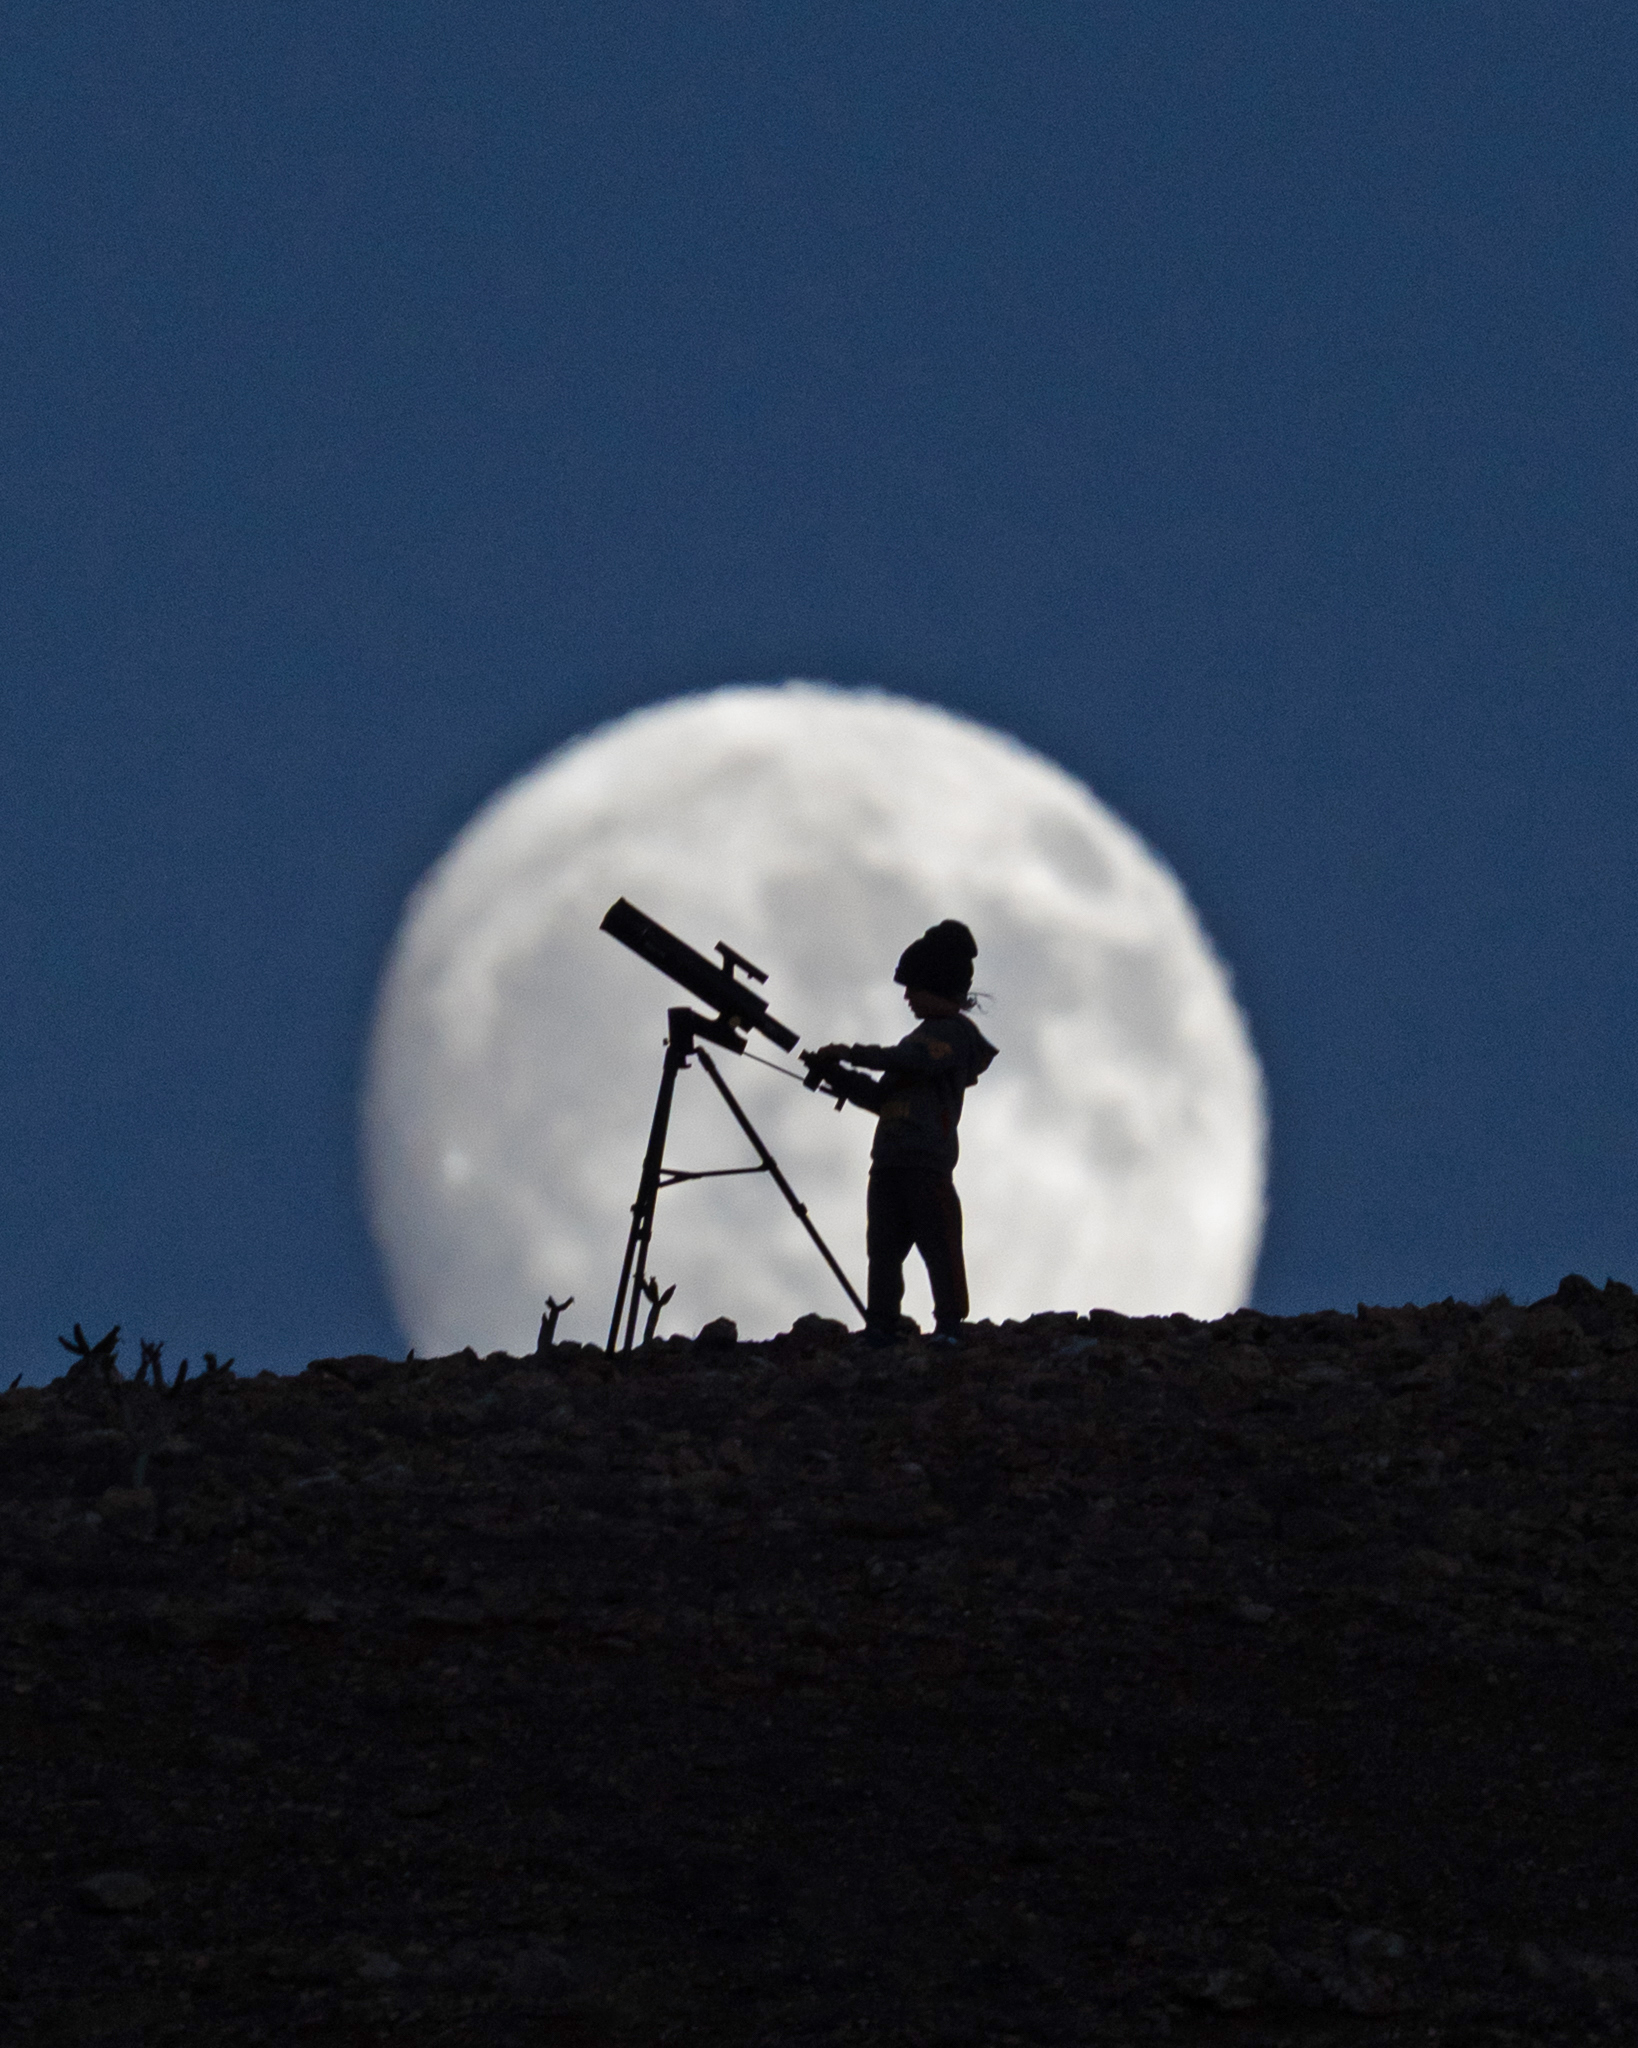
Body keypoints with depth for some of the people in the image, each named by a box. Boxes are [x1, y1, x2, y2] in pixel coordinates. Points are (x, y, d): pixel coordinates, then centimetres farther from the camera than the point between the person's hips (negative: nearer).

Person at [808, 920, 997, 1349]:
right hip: (889, 1163, 9)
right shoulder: (924, 1036, 31)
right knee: (883, 1249, 1)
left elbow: (913, 1061, -16)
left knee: (938, 1245, -11)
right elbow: (879, 1096, 29)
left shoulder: (956, 1032, 3)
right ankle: (880, 1329, -1)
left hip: (927, 1163, -9)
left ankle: (949, 1326, -12)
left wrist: (852, 1053, -11)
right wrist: (835, 1073, 17)